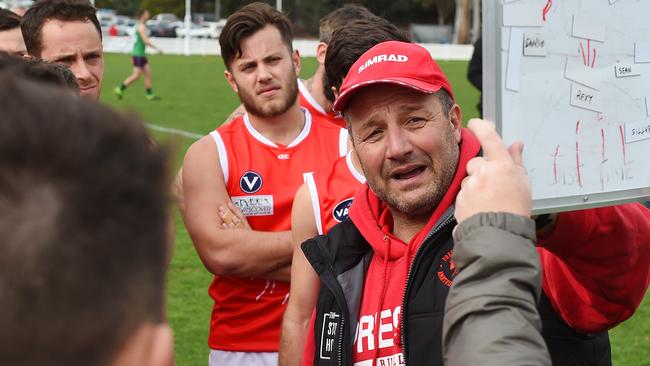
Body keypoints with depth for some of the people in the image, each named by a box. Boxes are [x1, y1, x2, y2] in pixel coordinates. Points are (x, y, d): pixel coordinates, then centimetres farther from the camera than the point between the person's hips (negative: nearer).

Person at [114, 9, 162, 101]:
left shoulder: (139, 26, 16)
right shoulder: (142, 27, -15)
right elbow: (145, 41, -23)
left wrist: (133, 56, 26)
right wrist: (157, 49, -19)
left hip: (141, 55, 10)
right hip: (138, 55, -10)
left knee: (148, 73, 6)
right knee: (136, 75, -9)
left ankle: (149, 94, 6)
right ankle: (120, 89, -3)